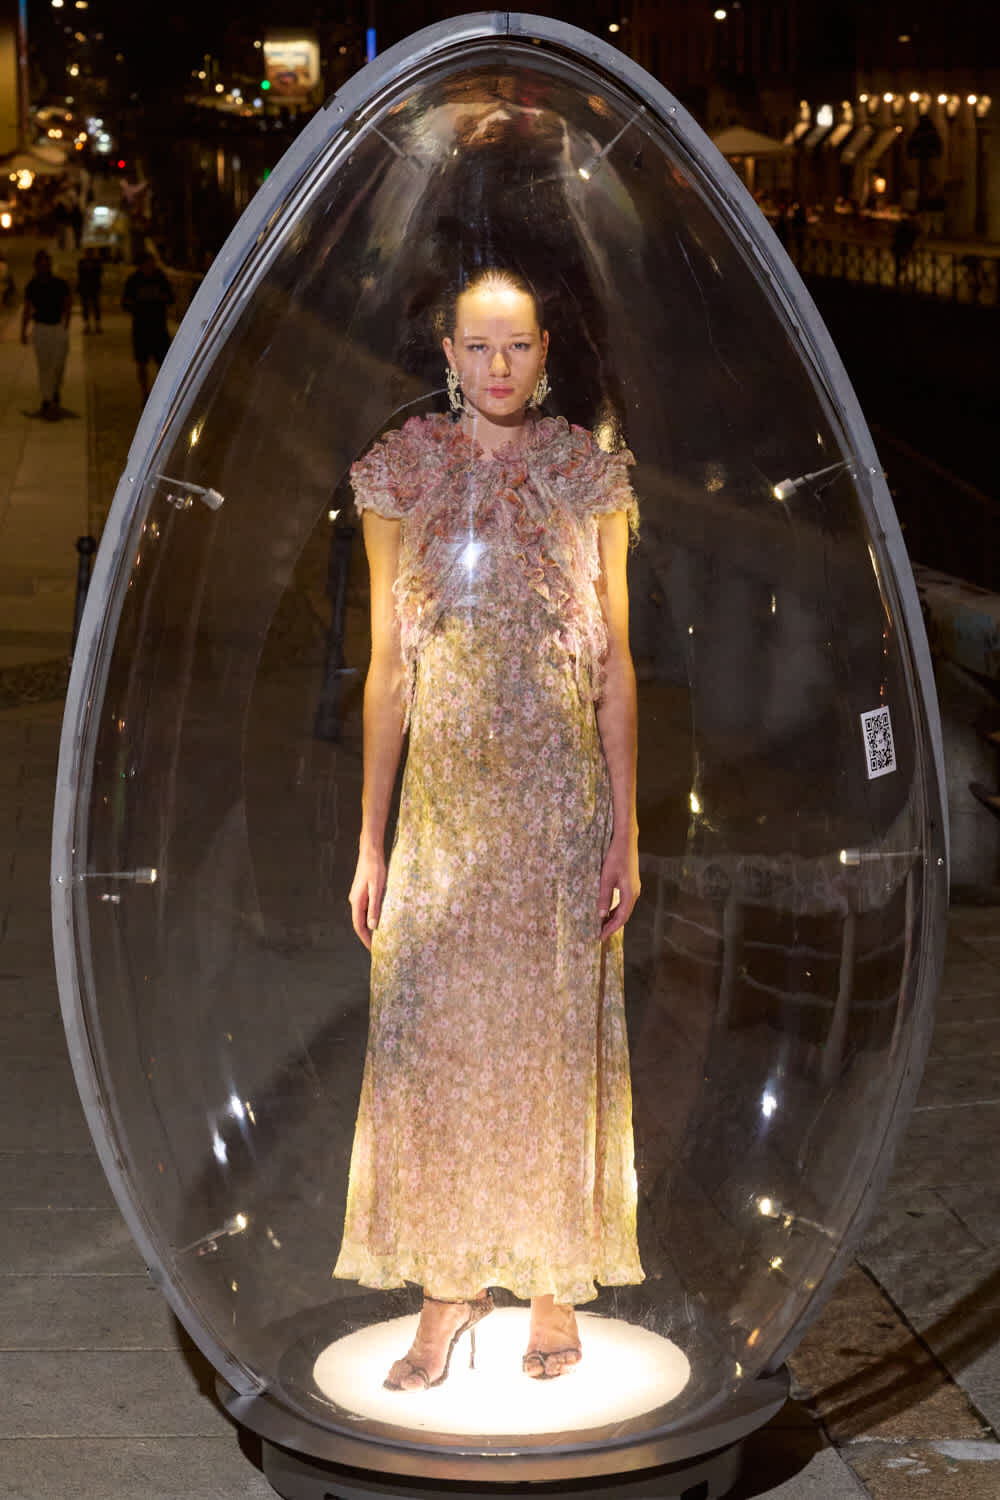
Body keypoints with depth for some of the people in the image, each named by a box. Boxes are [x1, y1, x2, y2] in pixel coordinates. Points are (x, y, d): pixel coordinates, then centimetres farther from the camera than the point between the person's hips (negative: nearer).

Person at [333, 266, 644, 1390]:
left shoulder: (587, 479, 2)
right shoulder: (404, 476, 3)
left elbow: (616, 666, 3)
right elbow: (387, 667, 3)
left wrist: (626, 831, -2)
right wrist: (371, 842, 0)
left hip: (562, 791, 0)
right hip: (444, 789, 1)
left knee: (557, 1027, 6)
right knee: (432, 1030, 2)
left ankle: (555, 1281, 19)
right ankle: (449, 1280, 15)